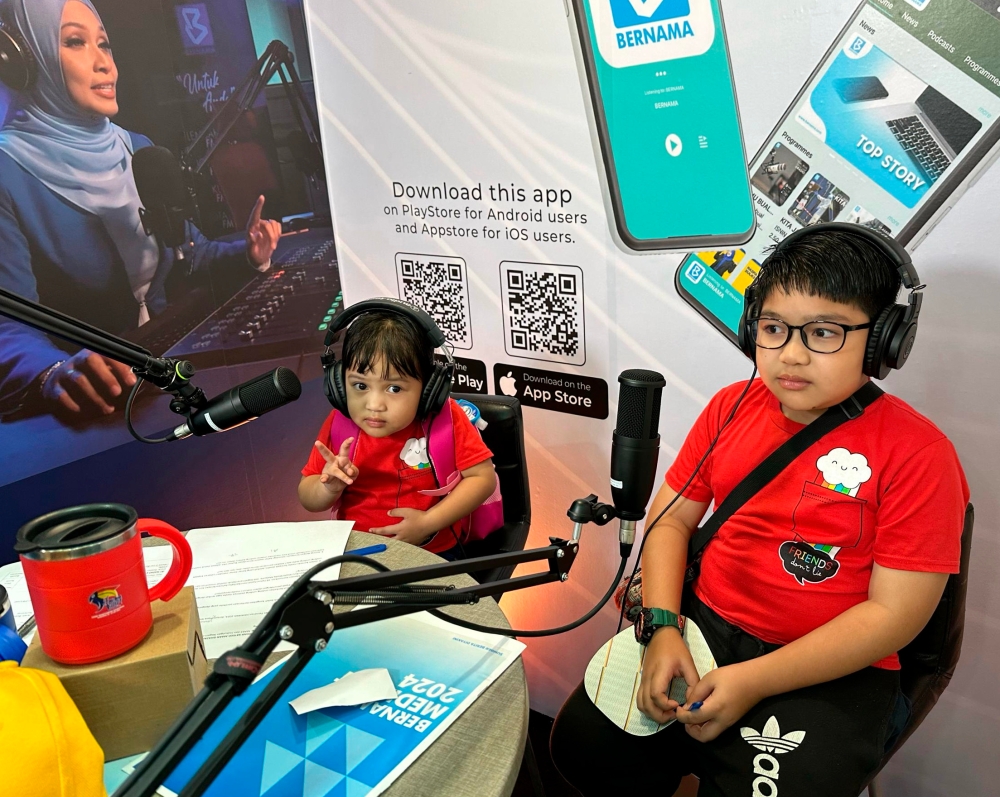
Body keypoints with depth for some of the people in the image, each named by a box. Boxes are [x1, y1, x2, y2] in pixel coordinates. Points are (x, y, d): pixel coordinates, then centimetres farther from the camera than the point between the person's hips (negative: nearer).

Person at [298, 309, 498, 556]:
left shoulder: (444, 418, -11)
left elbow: (483, 477, -10)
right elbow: (308, 501, 5)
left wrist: (428, 523, -18)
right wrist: (330, 486, -18)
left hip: (432, 553, -2)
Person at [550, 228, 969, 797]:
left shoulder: (916, 451, -13)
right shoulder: (732, 407, 3)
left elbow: (895, 612, -14)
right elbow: (672, 518, 6)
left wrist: (753, 681, -19)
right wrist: (662, 629, -10)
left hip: (831, 670, -3)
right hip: (702, 625, 4)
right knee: (580, 744, -5)